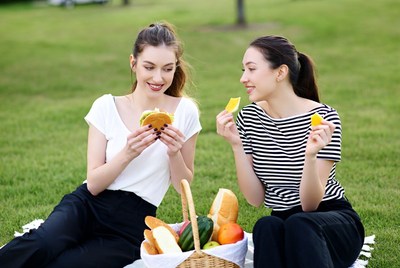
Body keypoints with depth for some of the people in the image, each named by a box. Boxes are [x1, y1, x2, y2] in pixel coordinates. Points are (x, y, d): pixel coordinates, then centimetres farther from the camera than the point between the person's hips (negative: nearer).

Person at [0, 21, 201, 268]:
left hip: (132, 223, -1)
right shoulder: (107, 106, 1)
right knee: (41, 245, -35)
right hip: (88, 204, 1)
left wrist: (174, 153, -13)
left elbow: (184, 188, 7)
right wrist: (127, 154, -20)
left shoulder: (185, 111, 1)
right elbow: (93, 184, -3)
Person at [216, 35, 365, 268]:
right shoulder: (249, 117, -1)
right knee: (266, 227, -32)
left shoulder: (323, 117, -13)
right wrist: (236, 145, -15)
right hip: (282, 223, 3)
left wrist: (311, 155, -32)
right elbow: (255, 198, -5)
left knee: (299, 225, -36)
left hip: (335, 222, -2)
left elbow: (309, 204, -16)